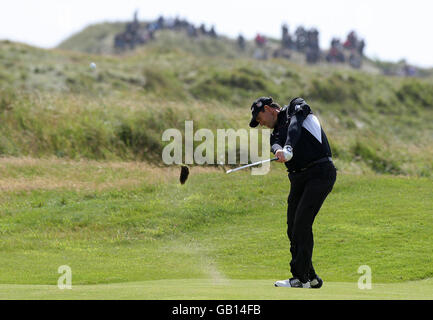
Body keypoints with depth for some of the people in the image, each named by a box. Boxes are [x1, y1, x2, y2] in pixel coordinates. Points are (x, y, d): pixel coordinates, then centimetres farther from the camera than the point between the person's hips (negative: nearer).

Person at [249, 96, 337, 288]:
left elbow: (295, 126, -16)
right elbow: (276, 145, -3)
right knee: (293, 229, 5)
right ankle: (311, 278, 16)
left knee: (301, 223, -15)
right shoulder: (276, 133, 21)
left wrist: (288, 148, -36)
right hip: (299, 178, 8)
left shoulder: (296, 107, 5)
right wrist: (279, 151, -29)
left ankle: (300, 278, -15)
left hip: (320, 173, -8)